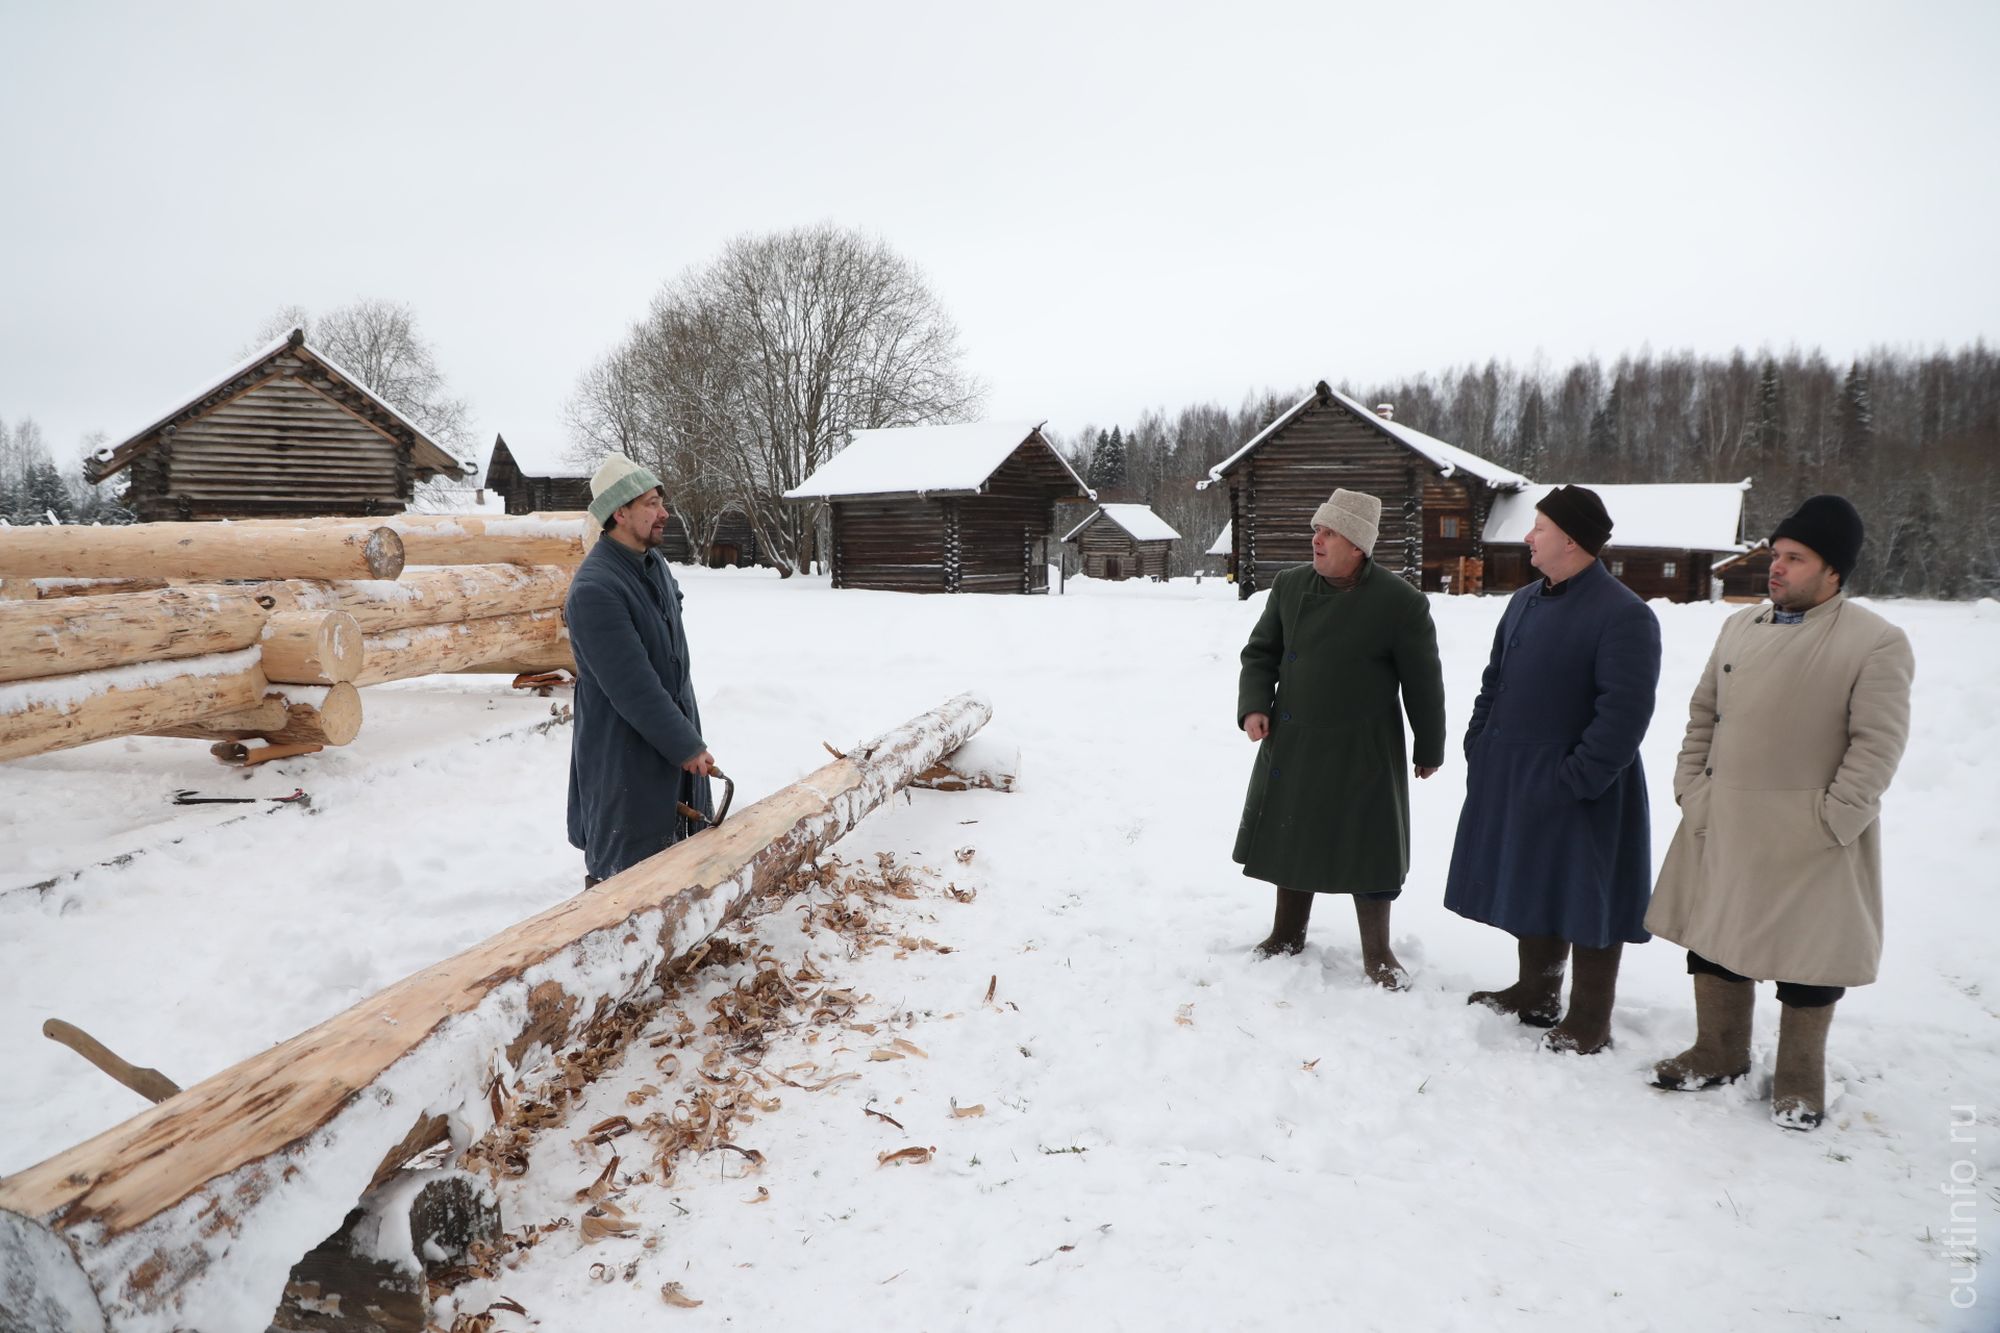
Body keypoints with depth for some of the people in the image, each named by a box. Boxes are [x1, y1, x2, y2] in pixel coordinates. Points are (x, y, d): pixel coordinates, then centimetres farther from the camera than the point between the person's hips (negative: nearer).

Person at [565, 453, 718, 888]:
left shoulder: (655, 562, 5)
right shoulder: (595, 589, -26)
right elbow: (632, 688, -26)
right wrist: (687, 745, -20)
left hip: (671, 735, 9)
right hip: (624, 752, -9)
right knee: (624, 869, 4)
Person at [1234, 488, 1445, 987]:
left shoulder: (1401, 603, -13)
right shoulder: (1289, 586, 0)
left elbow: (1422, 683, -5)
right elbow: (1260, 652, 9)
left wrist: (1430, 750, 2)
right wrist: (1254, 706, -6)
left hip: (1362, 753, -4)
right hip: (1291, 742, 4)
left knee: (1367, 848, 4)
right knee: (1292, 837, 14)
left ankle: (1377, 952, 21)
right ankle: (1288, 933, 32)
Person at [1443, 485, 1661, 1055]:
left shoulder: (1623, 615, -16)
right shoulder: (1526, 601, 10)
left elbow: (1624, 710, -21)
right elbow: (1494, 681, 17)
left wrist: (1578, 778, -22)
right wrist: (1478, 747, 9)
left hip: (1577, 789, -8)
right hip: (1511, 779, 8)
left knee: (1585, 899, 3)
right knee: (1530, 889, 18)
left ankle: (1590, 1019, 17)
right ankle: (1536, 993, 34)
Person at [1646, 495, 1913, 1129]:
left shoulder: (1877, 642, -10)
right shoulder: (1741, 626, 8)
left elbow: (1878, 744, -12)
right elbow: (1703, 714, 14)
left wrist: (1830, 822, -15)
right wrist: (1690, 788, 6)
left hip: (1810, 841, -5)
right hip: (1721, 828, 6)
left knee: (1808, 957, 9)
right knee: (1712, 937, 15)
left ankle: (1799, 1079, 29)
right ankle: (1719, 1054, 34)